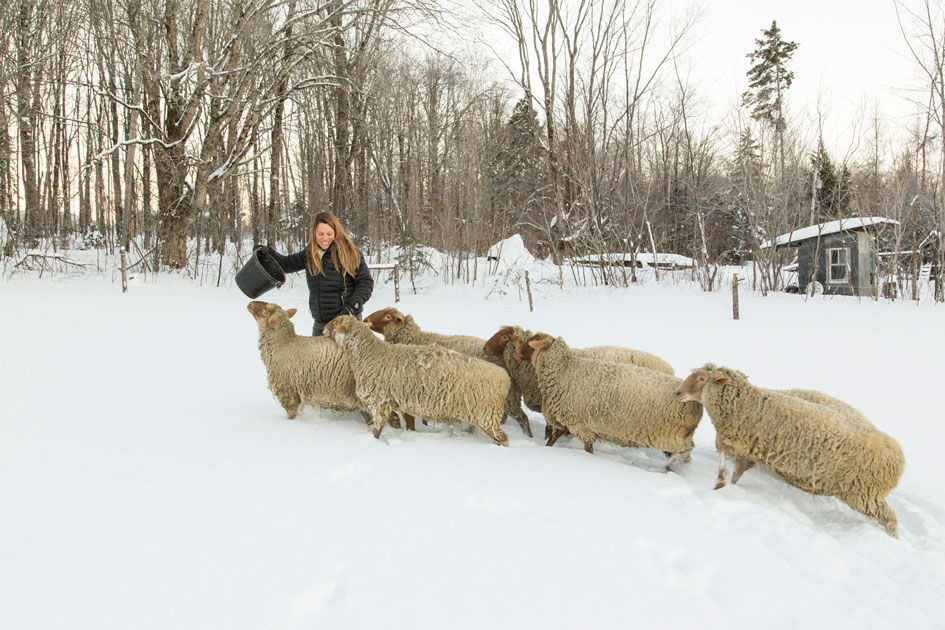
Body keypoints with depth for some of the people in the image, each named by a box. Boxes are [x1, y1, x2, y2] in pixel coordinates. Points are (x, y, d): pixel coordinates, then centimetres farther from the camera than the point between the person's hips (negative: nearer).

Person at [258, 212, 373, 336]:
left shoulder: (349, 252, -8)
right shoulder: (309, 254, 8)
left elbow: (366, 282, -7)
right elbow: (287, 264, 20)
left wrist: (351, 307, -17)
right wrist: (269, 253, 2)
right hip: (320, 323, 6)